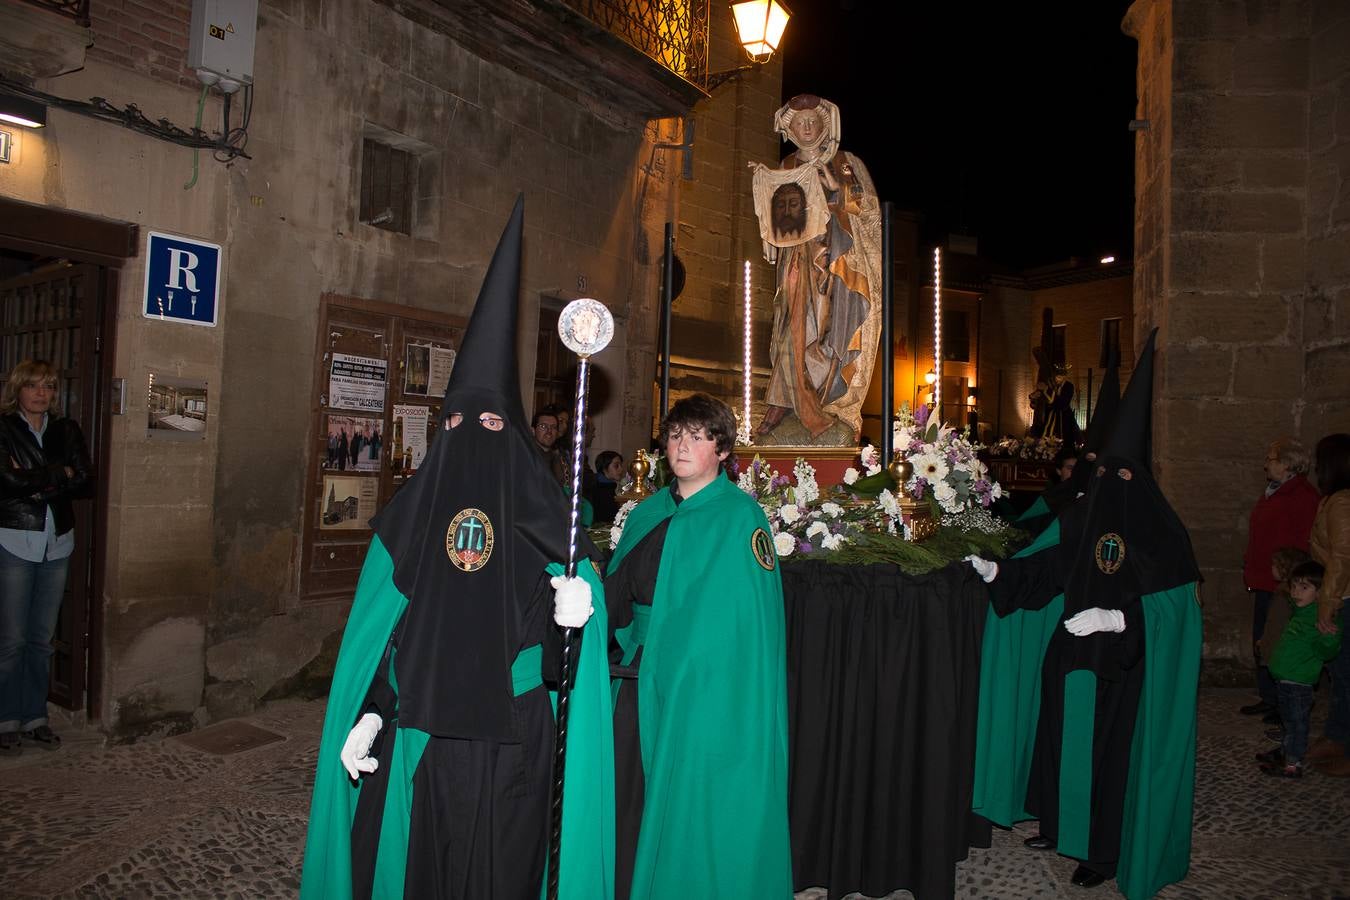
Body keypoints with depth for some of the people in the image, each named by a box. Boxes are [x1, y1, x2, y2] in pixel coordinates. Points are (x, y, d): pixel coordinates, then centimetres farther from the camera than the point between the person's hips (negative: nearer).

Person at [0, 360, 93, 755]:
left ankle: (35, 717, 18)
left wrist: (39, 483, -10)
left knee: (42, 638, 9)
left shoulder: (67, 431, 10)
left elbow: (86, 482, 0)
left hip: (57, 543, 4)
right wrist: (61, 474, -6)